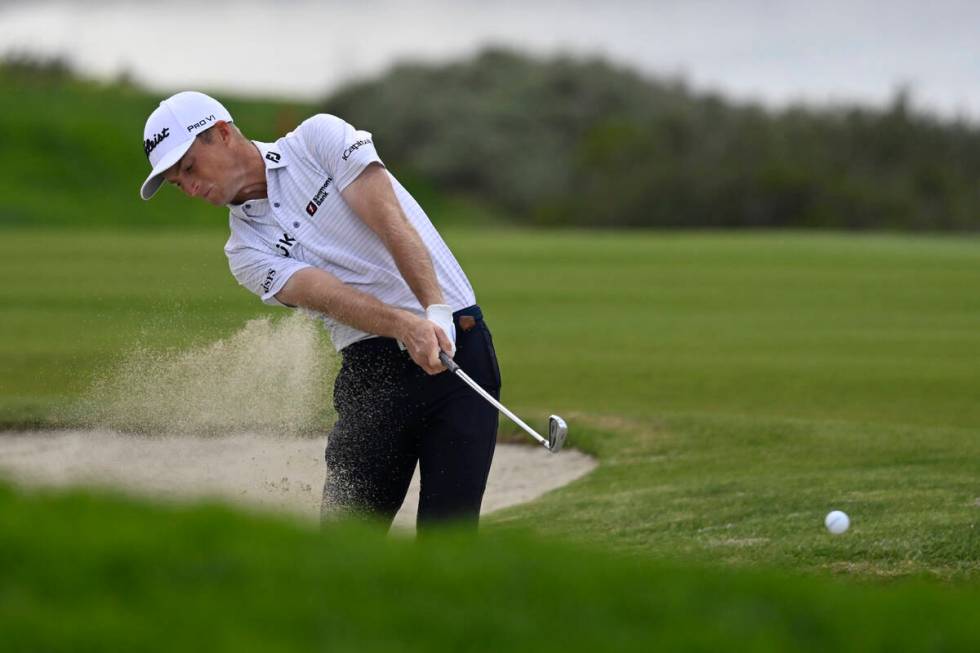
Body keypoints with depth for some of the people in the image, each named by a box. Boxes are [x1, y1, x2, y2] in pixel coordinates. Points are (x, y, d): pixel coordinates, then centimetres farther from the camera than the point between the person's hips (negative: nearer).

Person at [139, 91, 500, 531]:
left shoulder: (320, 139, 0)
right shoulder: (246, 252, 7)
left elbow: (391, 223, -12)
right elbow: (327, 295, -12)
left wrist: (437, 312, -27)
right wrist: (406, 325, -31)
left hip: (458, 346, -3)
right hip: (371, 372, 4)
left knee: (449, 530, -11)